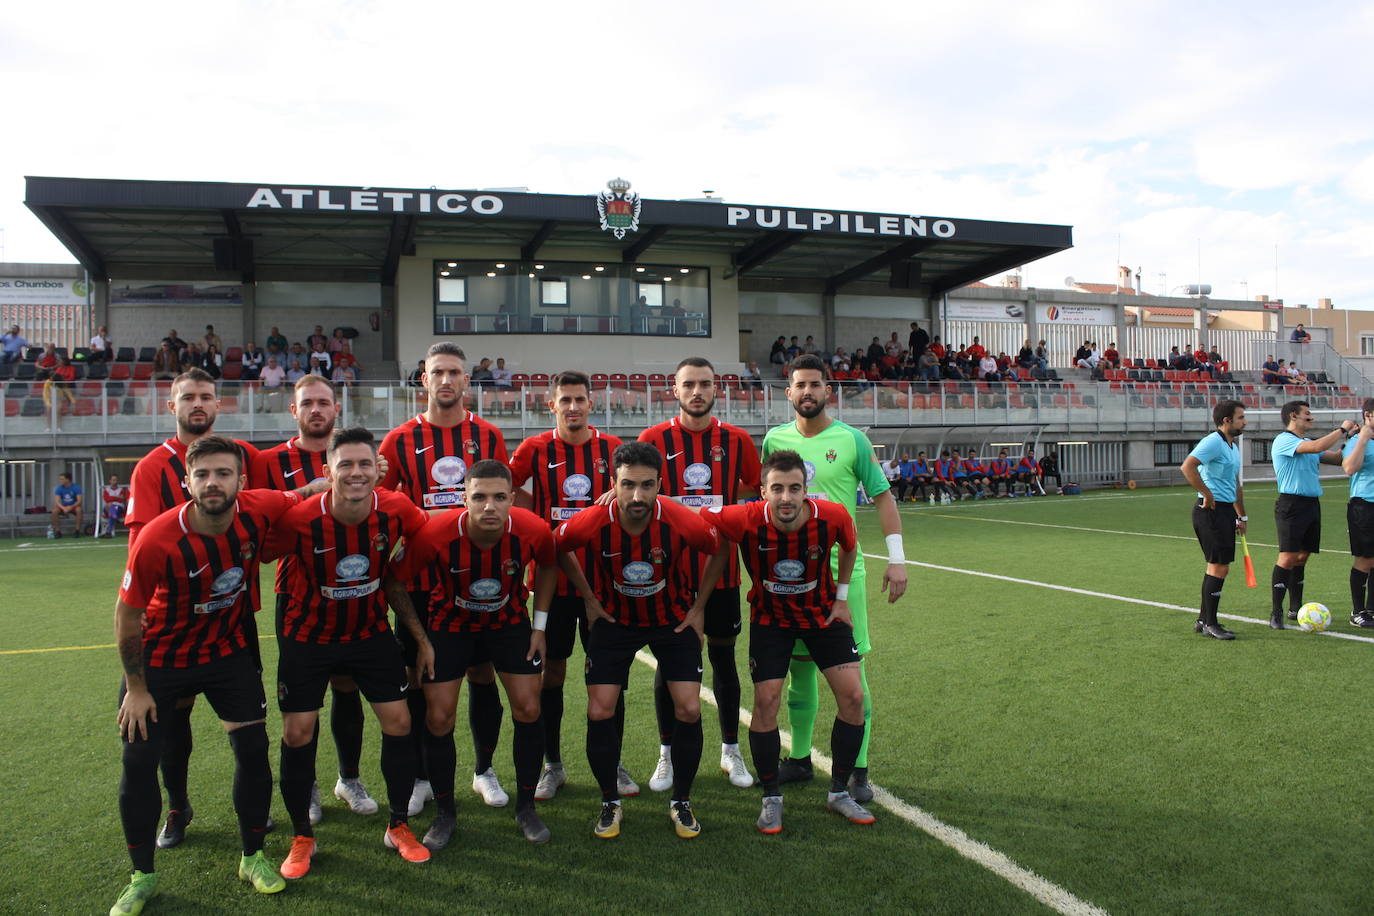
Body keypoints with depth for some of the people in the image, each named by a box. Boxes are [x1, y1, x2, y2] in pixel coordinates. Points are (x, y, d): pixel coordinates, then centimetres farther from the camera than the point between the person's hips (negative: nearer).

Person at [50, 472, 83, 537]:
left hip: (73, 507, -2)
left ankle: (77, 531, -26)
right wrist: (63, 508, -34)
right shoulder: (59, 488, -8)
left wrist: (71, 507, -34)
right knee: (54, 511, -28)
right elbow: (57, 502, -15)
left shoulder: (76, 487, -14)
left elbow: (79, 501, -19)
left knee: (79, 509, -36)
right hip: (63, 507, 2)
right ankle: (58, 531, -18)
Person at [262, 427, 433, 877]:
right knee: (298, 733, -1)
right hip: (308, 634, -2)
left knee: (398, 722, -1)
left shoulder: (396, 510, -20)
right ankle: (302, 838, 21)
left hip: (371, 629, 2)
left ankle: (399, 826, 20)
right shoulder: (301, 519, -26)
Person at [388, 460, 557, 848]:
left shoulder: (533, 530, -27)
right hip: (451, 623, -1)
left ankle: (525, 807, 17)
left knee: (528, 709, -4)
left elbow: (547, 567, -2)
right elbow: (395, 582, -15)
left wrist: (539, 625, -2)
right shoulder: (435, 534, -32)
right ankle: (445, 813, 17)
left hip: (510, 620, 1)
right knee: (439, 718, -4)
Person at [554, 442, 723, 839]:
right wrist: (589, 599, 1)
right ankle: (610, 803, 16)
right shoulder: (591, 522, -26)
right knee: (599, 712, -6)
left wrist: (699, 606, -2)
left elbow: (719, 550, -5)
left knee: (688, 709, -7)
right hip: (614, 620, 1)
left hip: (673, 619, 0)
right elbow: (558, 549, -1)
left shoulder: (683, 522, -27)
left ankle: (681, 803, 15)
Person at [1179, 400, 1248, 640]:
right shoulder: (1213, 442, -13)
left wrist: (1241, 516, 27)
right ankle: (1210, 624, -1)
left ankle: (1203, 620, 20)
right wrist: (1207, 494, -22)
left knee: (1216, 566, 13)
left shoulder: (1233, 447, 18)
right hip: (1212, 511, -10)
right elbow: (1187, 466, -28)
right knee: (1219, 566, -9)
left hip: (1226, 511, 10)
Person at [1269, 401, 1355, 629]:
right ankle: (1276, 613, -9)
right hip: (1292, 504, -8)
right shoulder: (1283, 440, -10)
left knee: (1302, 557, 11)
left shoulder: (1307, 442, 18)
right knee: (1288, 558, -12)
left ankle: (1295, 609, 18)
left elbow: (1337, 458, 21)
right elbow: (1317, 447, -23)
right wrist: (1341, 429, -11)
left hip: (1311, 504, 8)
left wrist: (1349, 437, 9)